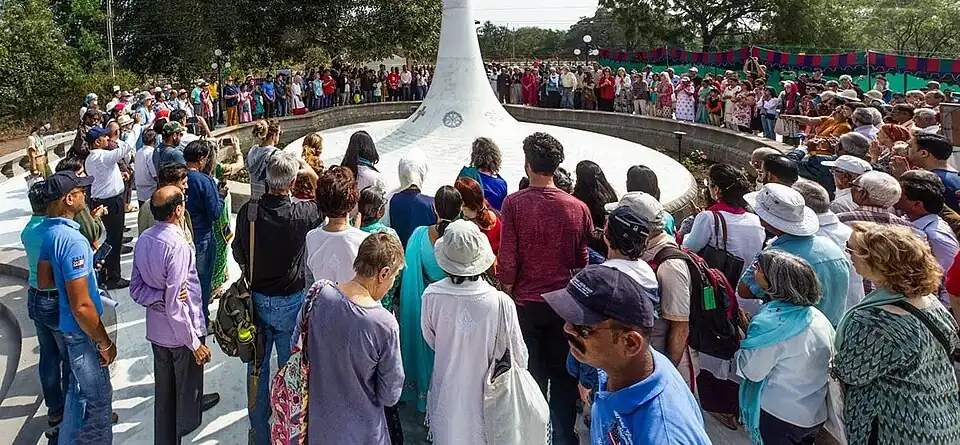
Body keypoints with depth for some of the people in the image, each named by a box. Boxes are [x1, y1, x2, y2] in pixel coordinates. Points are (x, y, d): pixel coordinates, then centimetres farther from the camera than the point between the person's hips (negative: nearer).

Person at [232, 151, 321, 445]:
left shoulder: (249, 210, -13)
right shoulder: (300, 214, -21)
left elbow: (238, 254, 1)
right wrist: (312, 173, 7)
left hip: (256, 299, 3)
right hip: (290, 302, -2)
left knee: (257, 366, 17)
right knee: (289, 366, 14)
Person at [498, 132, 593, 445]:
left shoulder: (514, 203, -12)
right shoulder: (578, 208, -7)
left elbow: (507, 260, -11)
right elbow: (583, 261, 0)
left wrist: (505, 296, 2)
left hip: (526, 303, -1)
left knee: (531, 376, 14)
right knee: (563, 377, 15)